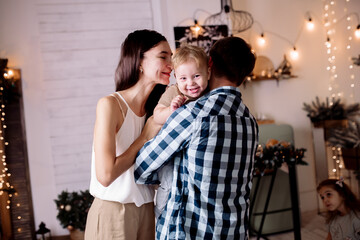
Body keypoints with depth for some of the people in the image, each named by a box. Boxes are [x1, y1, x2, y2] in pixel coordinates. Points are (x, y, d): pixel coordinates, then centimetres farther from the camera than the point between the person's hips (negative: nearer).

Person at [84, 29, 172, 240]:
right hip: (113, 214, -6)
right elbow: (105, 175, -24)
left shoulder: (154, 107, 4)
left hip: (148, 212, 6)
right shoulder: (110, 104, -16)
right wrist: (146, 136, -15)